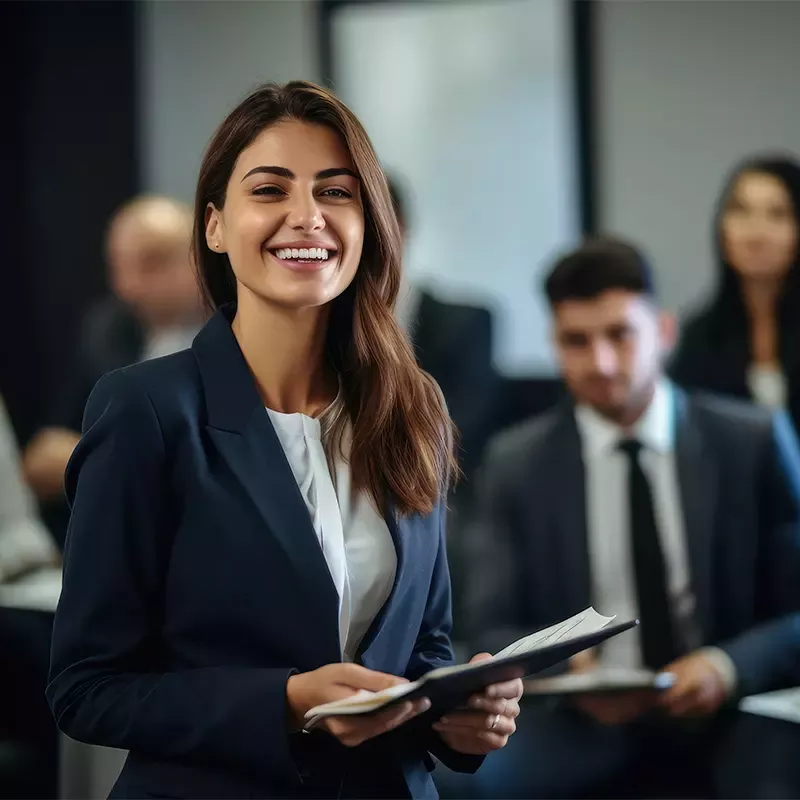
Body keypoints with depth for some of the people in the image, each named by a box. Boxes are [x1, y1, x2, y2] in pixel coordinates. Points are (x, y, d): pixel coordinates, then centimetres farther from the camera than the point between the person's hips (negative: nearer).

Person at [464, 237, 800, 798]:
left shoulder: (754, 441, 3)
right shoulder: (516, 463, 6)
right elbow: (497, 632, 6)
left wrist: (731, 666, -16)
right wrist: (564, 668, -16)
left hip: (728, 716, -1)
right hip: (584, 720, 1)